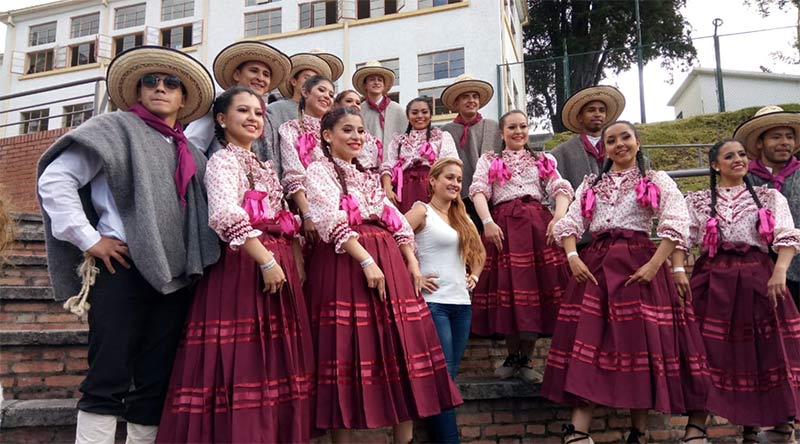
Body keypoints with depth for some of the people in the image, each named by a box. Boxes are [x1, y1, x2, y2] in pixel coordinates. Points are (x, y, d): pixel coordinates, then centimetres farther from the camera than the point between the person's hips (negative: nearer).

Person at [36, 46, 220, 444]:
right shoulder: (117, 128, 5)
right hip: (123, 270, -5)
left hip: (174, 277, 6)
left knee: (156, 383, 7)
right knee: (109, 380, -4)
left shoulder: (190, 154, 20)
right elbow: (55, 179, -4)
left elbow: (198, 213, 26)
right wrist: (88, 239, -10)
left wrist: (191, 266, 12)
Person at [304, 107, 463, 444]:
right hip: (346, 263, -6)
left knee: (402, 346, 4)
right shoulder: (319, 171, 2)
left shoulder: (368, 176, 23)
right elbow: (332, 222, -14)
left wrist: (413, 263, 5)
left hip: (390, 261, 7)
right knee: (349, 350, -6)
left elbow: (396, 220, 17)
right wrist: (367, 261, -23)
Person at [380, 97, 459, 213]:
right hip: (405, 190, 2)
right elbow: (387, 166, 11)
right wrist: (387, 189, -7)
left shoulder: (443, 136, 15)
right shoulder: (398, 140, 22)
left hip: (432, 188, -2)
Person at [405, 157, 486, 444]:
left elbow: (479, 252, 30)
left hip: (462, 304, 7)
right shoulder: (422, 211, -4)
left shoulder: (461, 217, 17)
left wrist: (474, 275, 15)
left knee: (449, 377, 10)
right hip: (433, 304, -7)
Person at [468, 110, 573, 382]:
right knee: (507, 287, -4)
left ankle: (526, 359, 8)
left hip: (538, 224, 2)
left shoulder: (542, 161, 21)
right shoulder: (489, 160, 16)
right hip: (503, 225, -1)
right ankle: (512, 356, 12)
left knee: (536, 285, -4)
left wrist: (559, 218, -13)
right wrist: (487, 221, -17)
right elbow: (478, 191, 0)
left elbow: (561, 189, 7)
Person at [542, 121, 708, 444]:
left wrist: (654, 265, -17)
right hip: (594, 265, 3)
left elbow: (677, 225, -6)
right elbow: (570, 223, 9)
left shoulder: (657, 181, 7)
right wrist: (573, 257, -9)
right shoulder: (591, 184, 18)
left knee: (640, 342, -3)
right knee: (588, 340, -4)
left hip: (638, 264, -2)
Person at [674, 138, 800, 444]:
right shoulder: (697, 201, 13)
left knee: (764, 350, 1)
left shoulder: (769, 197, 12)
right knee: (707, 351, -4)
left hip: (758, 278, 0)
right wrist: (678, 270, -14)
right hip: (712, 280, 0)